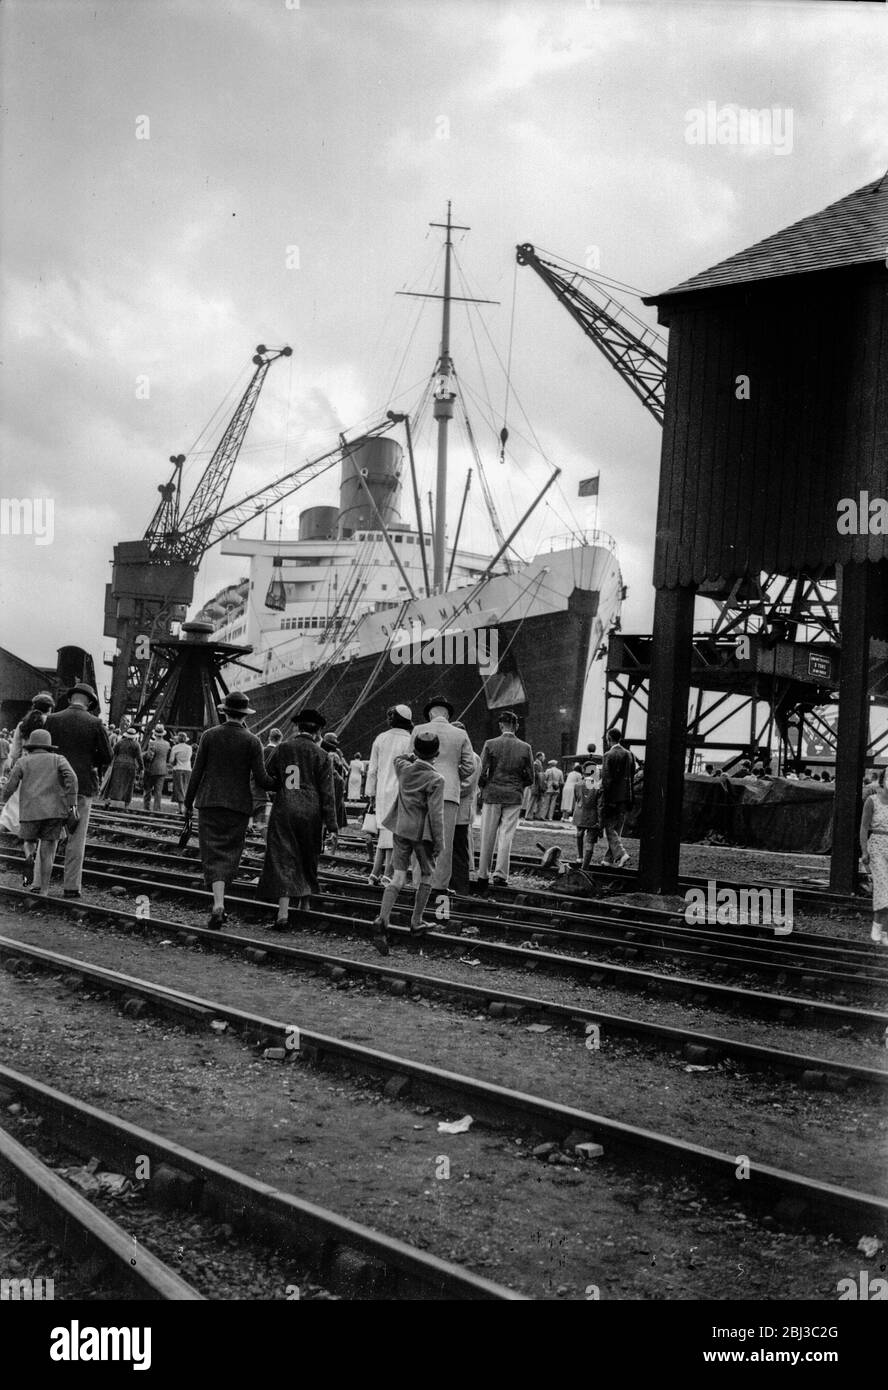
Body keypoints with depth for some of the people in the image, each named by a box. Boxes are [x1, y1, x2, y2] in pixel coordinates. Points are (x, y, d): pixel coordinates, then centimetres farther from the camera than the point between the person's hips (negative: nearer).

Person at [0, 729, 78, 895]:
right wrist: (73, 803, -9)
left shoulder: (23, 761, 11)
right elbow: (71, 776, -6)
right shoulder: (57, 759, 12)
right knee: (47, 851, 9)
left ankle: (30, 856, -10)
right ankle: (43, 890, 6)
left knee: (29, 842, 22)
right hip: (54, 812, 0)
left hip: (30, 812, 0)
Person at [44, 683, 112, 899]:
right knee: (77, 838, 4)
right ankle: (72, 886, 4)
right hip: (83, 784, -1)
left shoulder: (52, 720, -2)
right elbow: (107, 757, -3)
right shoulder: (95, 723, -5)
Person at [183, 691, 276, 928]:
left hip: (209, 803, 0)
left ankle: (219, 905, -17)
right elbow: (261, 778, -6)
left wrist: (188, 804, 8)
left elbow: (197, 772, 1)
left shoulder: (209, 736, 0)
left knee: (213, 854, -1)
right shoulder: (252, 741, -3)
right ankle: (218, 902, 9)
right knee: (230, 854, 10)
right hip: (238, 805, 0)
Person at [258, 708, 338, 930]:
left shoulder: (281, 749, 4)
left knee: (282, 860, -1)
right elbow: (327, 794, -2)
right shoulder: (322, 756, 0)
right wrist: (332, 826, -2)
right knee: (308, 859, 19)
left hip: (283, 811, 0)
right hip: (310, 812, 0)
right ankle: (304, 903, 31)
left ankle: (283, 913, -12)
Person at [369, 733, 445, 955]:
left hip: (401, 829, 4)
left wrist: (415, 755, 22)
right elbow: (436, 814, -16)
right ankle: (416, 922, 21)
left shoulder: (403, 769, -1)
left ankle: (382, 920, -18)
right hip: (423, 833, -4)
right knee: (426, 875, 17)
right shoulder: (436, 780, -15)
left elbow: (399, 757, 26)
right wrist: (439, 842, -10)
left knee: (398, 878, 1)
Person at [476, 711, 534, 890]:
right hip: (514, 797, 0)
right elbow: (530, 779, 2)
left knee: (487, 838, 7)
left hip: (492, 795, 0)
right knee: (506, 838, 3)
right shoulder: (525, 748, -1)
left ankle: (483, 876, 12)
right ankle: (500, 875, -2)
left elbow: (481, 772, -7)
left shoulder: (490, 744, -5)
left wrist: (483, 788, 10)